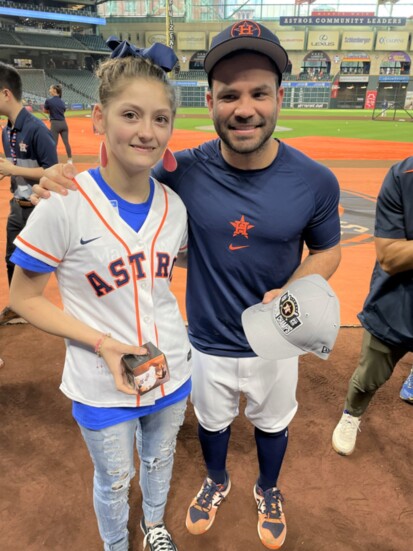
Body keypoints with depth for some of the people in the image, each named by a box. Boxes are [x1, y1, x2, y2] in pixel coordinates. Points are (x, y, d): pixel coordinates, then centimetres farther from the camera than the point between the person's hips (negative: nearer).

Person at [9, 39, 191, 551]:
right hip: (102, 387, -3)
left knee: (159, 460, 28)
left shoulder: (173, 205, -9)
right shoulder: (64, 205, -21)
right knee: (115, 479, 22)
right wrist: (103, 343, -23)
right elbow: (24, 298, -13)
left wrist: (170, 346, -1)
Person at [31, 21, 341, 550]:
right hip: (206, 344, 0)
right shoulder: (184, 172, -19)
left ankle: (267, 491, 62)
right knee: (211, 421, 27)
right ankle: (217, 481, 63)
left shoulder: (316, 181, -18)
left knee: (272, 424, 27)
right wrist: (66, 180, -27)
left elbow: (326, 249, -3)